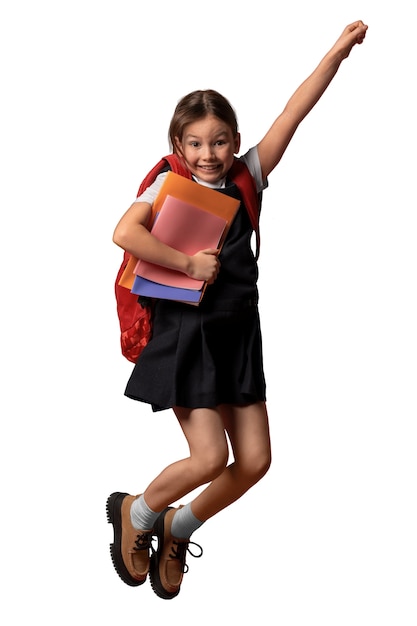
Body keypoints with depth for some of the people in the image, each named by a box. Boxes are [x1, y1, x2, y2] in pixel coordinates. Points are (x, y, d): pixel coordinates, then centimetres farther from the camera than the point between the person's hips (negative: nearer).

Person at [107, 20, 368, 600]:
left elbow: (293, 115, -1)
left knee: (255, 460, 3)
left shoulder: (247, 177, 5)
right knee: (210, 456, -12)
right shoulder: (169, 185, -6)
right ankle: (136, 512, 17)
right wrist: (188, 262, -20)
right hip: (187, 333, -5)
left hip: (238, 334, 5)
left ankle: (178, 528, 26)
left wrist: (338, 52, -5)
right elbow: (125, 232, -23)